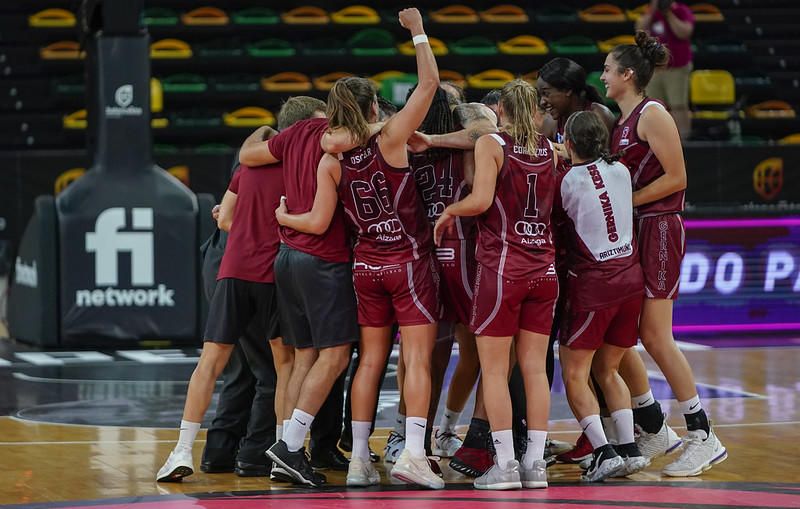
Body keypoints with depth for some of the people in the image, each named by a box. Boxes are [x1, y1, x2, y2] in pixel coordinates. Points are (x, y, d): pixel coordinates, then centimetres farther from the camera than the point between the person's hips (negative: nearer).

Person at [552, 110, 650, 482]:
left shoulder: (566, 180, -9)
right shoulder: (621, 171, 6)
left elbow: (552, 222, 2)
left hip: (593, 284, -6)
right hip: (631, 278, 6)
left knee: (574, 373, 2)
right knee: (607, 371, 18)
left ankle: (604, 453, -10)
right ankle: (629, 450, 8)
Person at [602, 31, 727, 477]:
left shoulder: (652, 114, -11)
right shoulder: (621, 121, 15)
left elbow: (675, 178, -15)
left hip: (659, 228, -9)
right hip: (630, 232, 9)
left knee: (655, 336, -11)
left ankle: (704, 438, -6)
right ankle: (654, 428, 18)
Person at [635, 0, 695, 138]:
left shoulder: (683, 12, -6)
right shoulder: (652, 12, 10)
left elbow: (684, 32, -21)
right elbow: (640, 28, -2)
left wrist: (669, 14, -19)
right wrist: (651, 12, -11)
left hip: (677, 68, -5)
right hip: (654, 68, 5)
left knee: (678, 106, -9)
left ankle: (681, 140, -9)